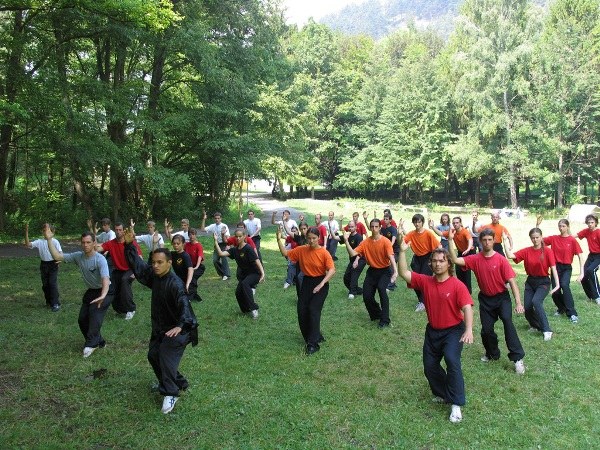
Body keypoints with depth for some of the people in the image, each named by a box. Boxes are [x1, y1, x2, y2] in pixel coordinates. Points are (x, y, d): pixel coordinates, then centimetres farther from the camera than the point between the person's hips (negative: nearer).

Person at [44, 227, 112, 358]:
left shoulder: (100, 259, -29)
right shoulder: (78, 256, -9)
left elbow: (105, 278, -43)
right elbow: (57, 256, -10)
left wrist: (103, 296, -60)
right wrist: (49, 239, -19)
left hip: (105, 291, -7)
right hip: (91, 291, 7)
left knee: (95, 310, -31)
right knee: (82, 319, 6)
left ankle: (91, 343, -22)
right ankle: (99, 342, 24)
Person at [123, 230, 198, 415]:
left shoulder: (174, 283, -28)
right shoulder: (153, 275, -2)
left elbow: (184, 304, -39)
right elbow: (138, 265, 7)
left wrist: (180, 326, -55)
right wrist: (129, 245, -5)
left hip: (177, 328, -9)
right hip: (160, 326, 9)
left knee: (166, 354, -23)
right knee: (153, 355, 14)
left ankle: (171, 393, -11)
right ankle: (179, 383, 31)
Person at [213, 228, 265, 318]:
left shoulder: (248, 248, -18)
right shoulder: (234, 250, 1)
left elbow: (257, 261, -28)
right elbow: (221, 253, -9)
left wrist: (262, 273, -39)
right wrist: (216, 241, -14)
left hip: (254, 273, -7)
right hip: (244, 274, 7)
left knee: (244, 283, -33)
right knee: (238, 292, -8)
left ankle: (254, 308, -24)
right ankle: (246, 309, 21)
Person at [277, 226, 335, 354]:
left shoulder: (324, 253, -14)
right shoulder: (301, 250, -1)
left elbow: (332, 270, -21)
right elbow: (285, 253, 5)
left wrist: (322, 284, -32)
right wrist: (279, 239, -7)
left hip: (320, 283, -5)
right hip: (306, 282, 5)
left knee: (313, 310, -15)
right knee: (302, 310, 0)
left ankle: (313, 344, -7)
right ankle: (316, 336, 19)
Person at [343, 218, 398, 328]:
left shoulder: (385, 242, -16)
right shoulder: (365, 242, -5)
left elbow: (391, 257, -28)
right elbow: (352, 254, -11)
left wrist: (395, 271, -44)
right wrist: (346, 241, -23)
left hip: (385, 270, -4)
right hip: (372, 270, 5)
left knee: (381, 288, -31)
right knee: (366, 296, -2)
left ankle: (385, 320, -19)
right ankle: (376, 314, 30)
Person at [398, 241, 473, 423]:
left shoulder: (457, 285, -16)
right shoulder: (425, 281, -4)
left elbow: (467, 308, -23)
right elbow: (404, 273, -10)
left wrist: (469, 329, -38)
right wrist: (402, 251, -19)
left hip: (453, 330, -5)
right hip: (432, 331, 5)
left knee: (452, 361, -26)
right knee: (429, 366, 10)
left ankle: (456, 405, -17)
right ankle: (443, 394, 36)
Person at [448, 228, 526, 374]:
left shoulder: (501, 259, -14)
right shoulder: (475, 259, -6)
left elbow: (512, 281, -15)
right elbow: (455, 260, -17)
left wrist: (518, 303, -21)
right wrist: (450, 240, -24)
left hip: (501, 297, -3)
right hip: (485, 299, 3)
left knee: (507, 320, -28)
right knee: (486, 330, 5)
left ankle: (518, 358, -21)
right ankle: (493, 354, 34)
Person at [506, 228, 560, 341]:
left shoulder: (548, 251, -11)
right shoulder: (527, 251, -2)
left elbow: (553, 268, -17)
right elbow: (510, 256, -12)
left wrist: (557, 284, -27)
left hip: (543, 282, -4)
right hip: (530, 282, 4)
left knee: (536, 301, -28)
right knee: (527, 307, 1)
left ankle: (546, 330, -22)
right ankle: (536, 325, 31)